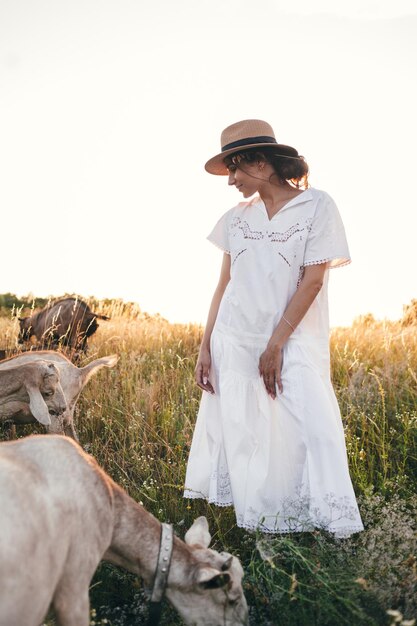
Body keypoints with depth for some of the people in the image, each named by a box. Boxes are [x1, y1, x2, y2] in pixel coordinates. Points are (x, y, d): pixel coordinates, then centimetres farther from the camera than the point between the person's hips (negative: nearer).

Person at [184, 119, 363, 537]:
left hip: (293, 341, -4)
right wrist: (205, 347, 4)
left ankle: (331, 523, 2)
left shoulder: (317, 206, -5)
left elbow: (313, 281, -10)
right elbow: (224, 284, 9)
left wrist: (276, 345, -13)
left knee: (310, 429, -11)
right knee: (239, 432, 5)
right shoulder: (237, 217, 8)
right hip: (235, 340, 4)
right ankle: (253, 524, 19)